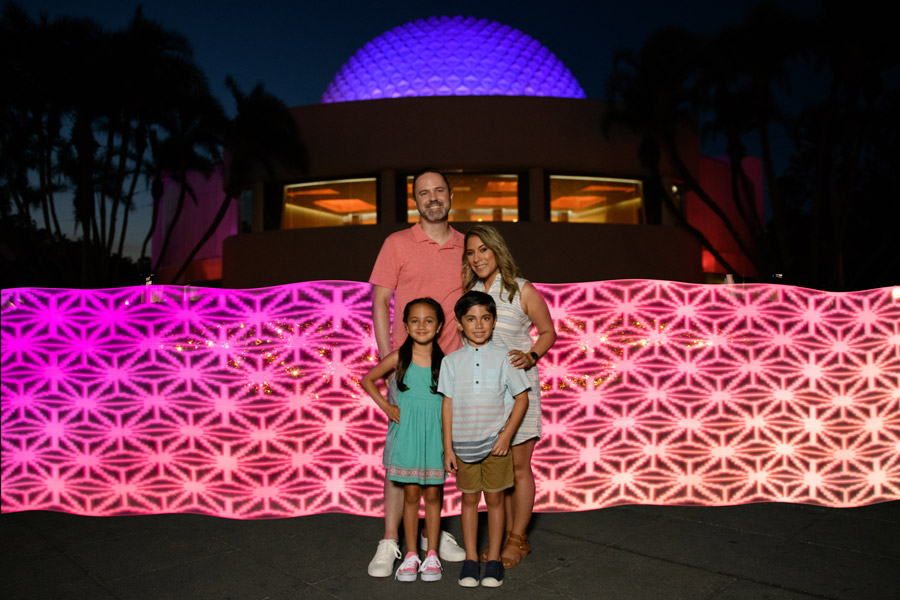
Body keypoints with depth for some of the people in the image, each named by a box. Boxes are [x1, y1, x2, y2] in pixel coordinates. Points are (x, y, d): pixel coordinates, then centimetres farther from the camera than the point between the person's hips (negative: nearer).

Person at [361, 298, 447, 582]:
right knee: (411, 494, 9)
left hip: (435, 433, 0)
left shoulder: (444, 361, -3)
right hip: (406, 433, 0)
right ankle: (411, 555, 21)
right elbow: (367, 380, 9)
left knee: (433, 494, 8)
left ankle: (432, 554, 21)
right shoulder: (399, 357, -3)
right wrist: (385, 407, 0)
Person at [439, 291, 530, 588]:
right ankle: (470, 559, 23)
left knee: (494, 499, 8)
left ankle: (494, 559, 21)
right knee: (469, 499, 10)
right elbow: (448, 405, 1)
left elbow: (522, 397, 1)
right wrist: (447, 448, 0)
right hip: (464, 443, 1)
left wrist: (507, 434, -7)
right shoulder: (452, 361, 1)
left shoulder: (502, 358, -2)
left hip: (495, 442, -1)